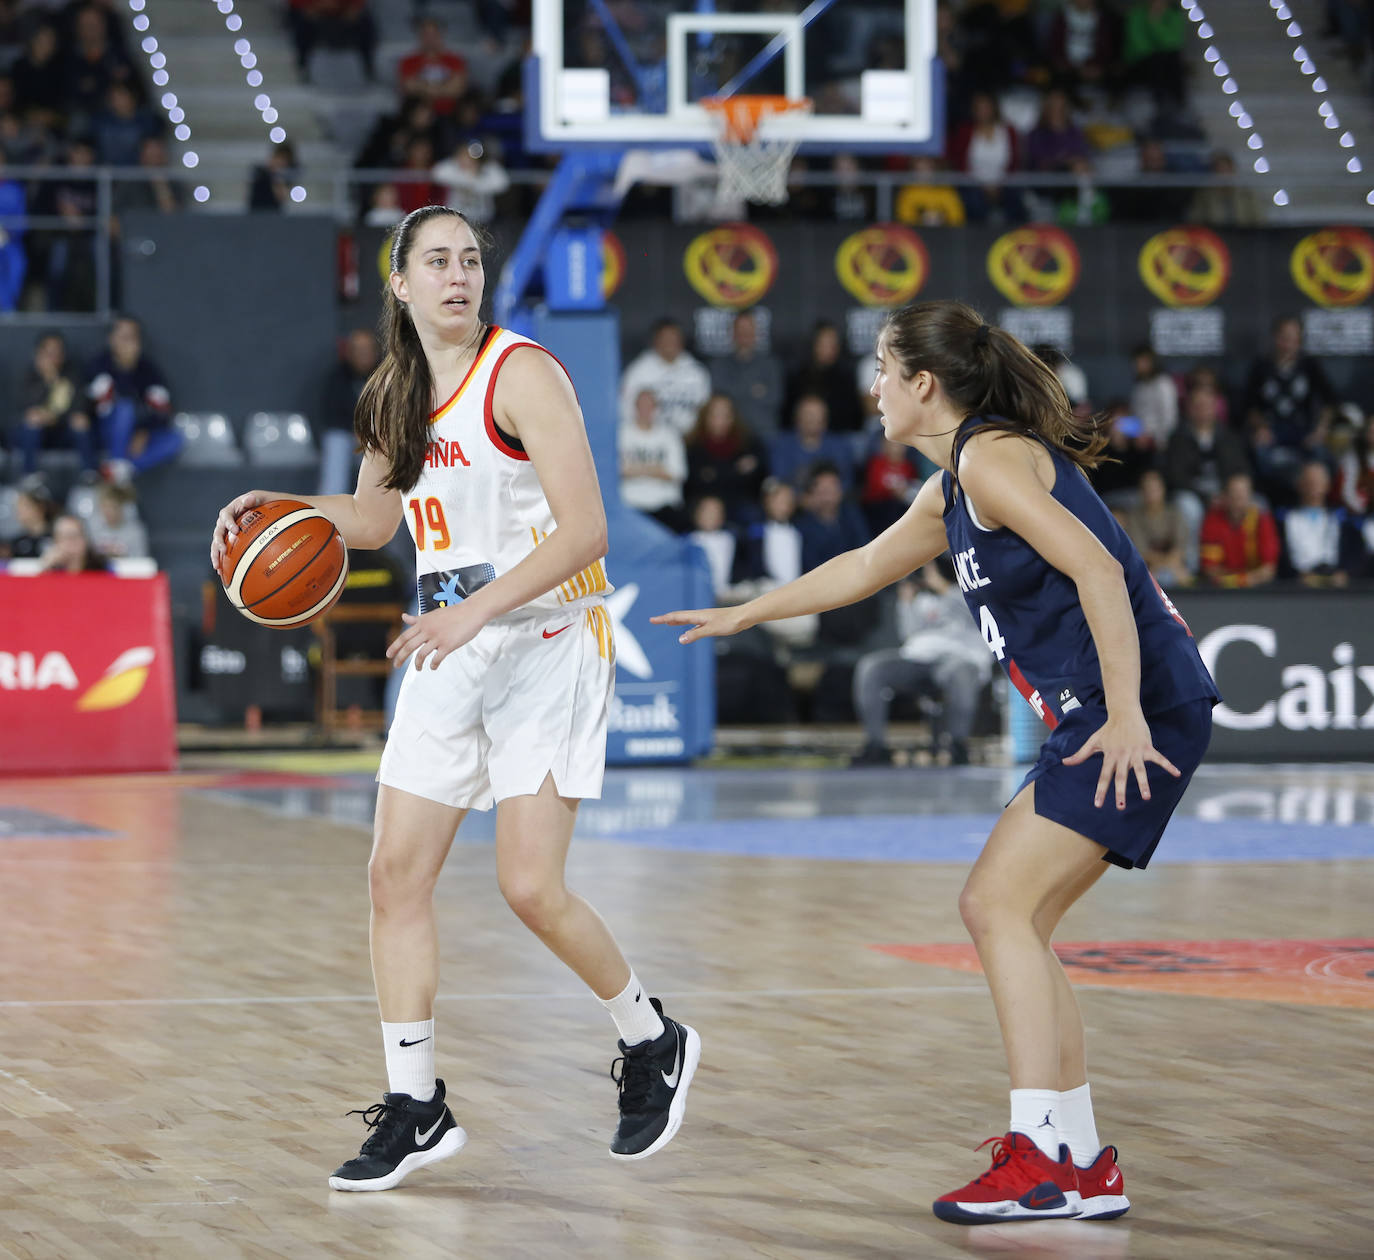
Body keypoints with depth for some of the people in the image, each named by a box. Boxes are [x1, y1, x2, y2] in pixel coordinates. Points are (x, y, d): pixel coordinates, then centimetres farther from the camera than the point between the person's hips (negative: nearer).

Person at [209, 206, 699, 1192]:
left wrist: (475, 611, -27)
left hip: (549, 641, -7)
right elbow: (376, 514, 27)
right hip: (450, 653, 7)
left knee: (531, 887, -12)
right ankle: (415, 1110, 8)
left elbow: (585, 530, -20)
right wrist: (281, 508, 9)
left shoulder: (521, 374, -13)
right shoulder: (395, 396, 9)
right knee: (397, 873, 0)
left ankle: (654, 1044, 13)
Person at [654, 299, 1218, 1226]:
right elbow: (862, 568, 36)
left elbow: (1097, 571, -21)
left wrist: (1126, 717, -25)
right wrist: (740, 616, 44)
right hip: (1098, 719, 10)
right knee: (1010, 916, 9)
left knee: (1001, 906, -12)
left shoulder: (991, 457, -11)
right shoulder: (953, 491, 20)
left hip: (1143, 711, -10)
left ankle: (1039, 1159, -13)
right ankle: (1083, 1166, 11)